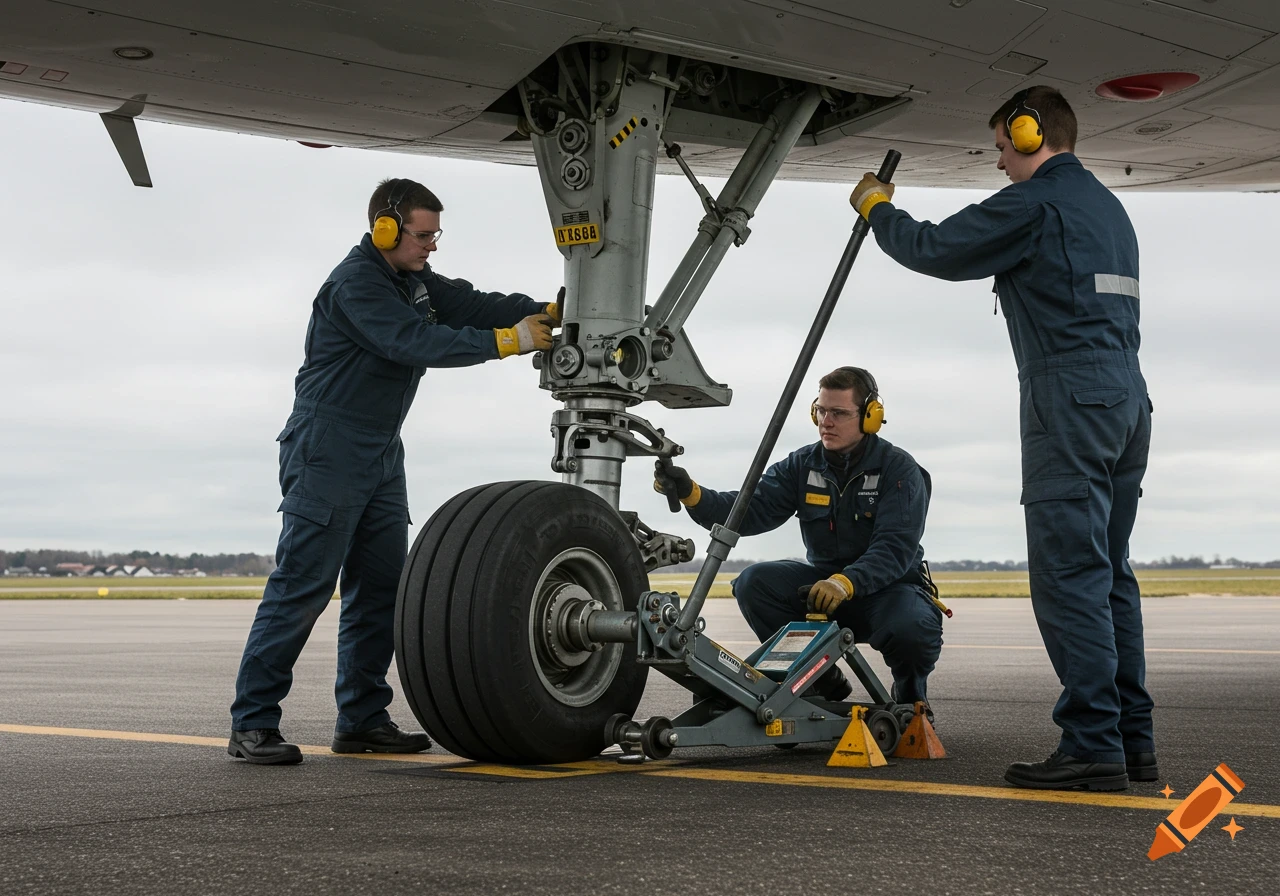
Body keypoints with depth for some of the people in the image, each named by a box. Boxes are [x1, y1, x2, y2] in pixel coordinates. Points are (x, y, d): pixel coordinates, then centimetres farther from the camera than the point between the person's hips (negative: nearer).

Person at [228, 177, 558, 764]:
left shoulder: (413, 280, 14)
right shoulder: (355, 283, -16)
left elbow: (470, 303, 7)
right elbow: (417, 342, -25)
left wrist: (545, 312, -7)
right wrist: (508, 341, -26)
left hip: (381, 455, 10)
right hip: (327, 447, -10)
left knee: (380, 590, 8)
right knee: (302, 586, -11)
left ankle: (362, 720, 14)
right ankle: (252, 725, -8)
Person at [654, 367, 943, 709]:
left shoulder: (900, 470, -12)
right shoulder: (802, 465, 2)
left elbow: (895, 549, -24)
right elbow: (749, 510, -11)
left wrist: (846, 583, -42)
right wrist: (690, 493, -29)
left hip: (886, 584, -4)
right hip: (824, 581, 4)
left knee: (911, 627, -37)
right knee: (753, 582, -20)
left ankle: (910, 696, 2)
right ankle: (823, 681, -3)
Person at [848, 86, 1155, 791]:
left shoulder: (1036, 201, -6)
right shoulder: (1106, 206, 22)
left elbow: (937, 250, 0)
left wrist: (876, 208, 15)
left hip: (1069, 394, -9)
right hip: (1126, 395, 9)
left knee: (1068, 572, -10)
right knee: (1108, 574, 10)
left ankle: (1092, 745, -13)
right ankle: (1132, 743, 10)